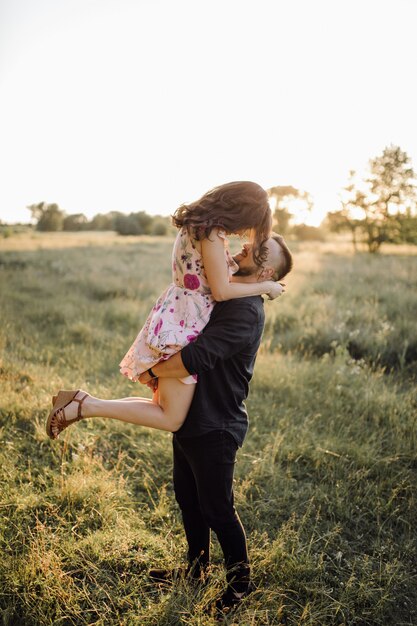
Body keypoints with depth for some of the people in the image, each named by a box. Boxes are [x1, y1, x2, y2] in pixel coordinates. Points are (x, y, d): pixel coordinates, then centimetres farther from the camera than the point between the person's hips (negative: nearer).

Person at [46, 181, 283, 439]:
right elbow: (221, 291, -16)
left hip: (175, 316, 10)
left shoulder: (195, 226, 12)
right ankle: (85, 405, -6)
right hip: (184, 324, -10)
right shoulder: (213, 234, -18)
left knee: (164, 407, 21)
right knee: (172, 419, -3)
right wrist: (265, 286, -4)